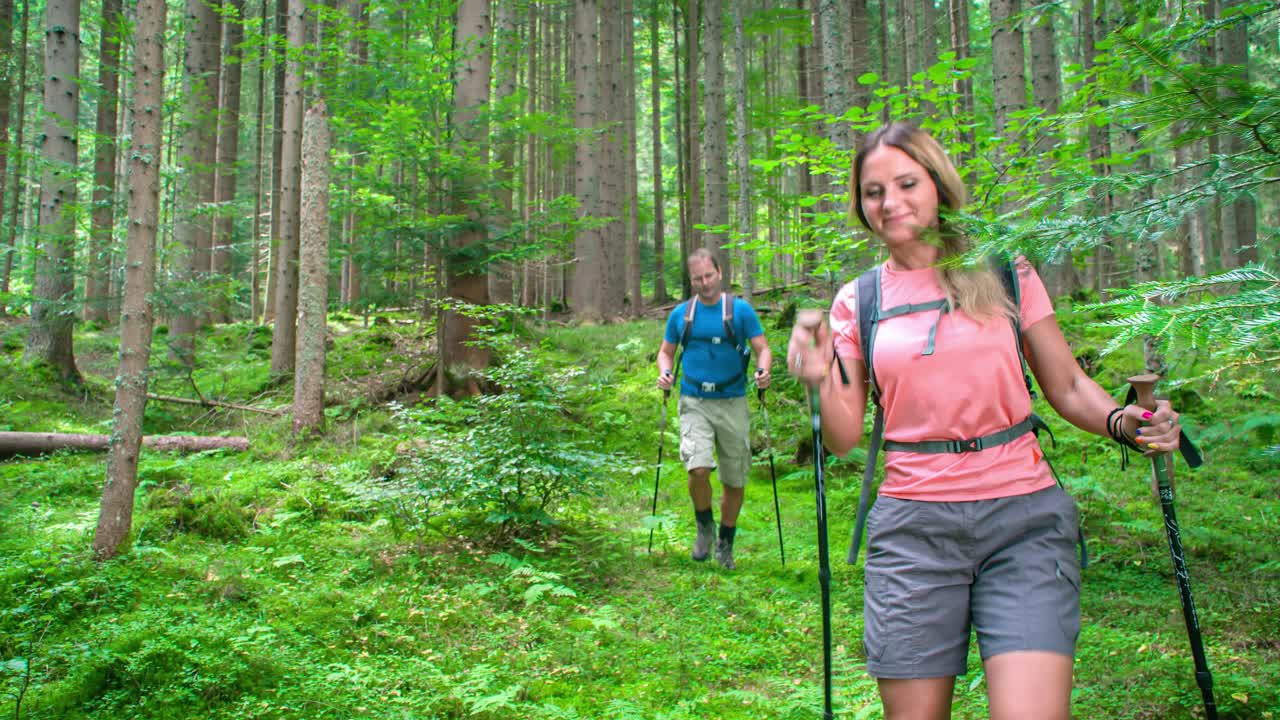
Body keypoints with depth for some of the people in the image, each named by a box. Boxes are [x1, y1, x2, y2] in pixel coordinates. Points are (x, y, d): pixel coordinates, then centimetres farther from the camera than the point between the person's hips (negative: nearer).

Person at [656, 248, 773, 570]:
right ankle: (704, 526, 8)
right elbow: (665, 351, 17)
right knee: (698, 468, -21)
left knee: (734, 480, 6)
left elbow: (762, 348, 1)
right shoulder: (681, 314, 7)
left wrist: (763, 370, -21)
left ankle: (726, 543, 27)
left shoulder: (740, 309, 1)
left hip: (732, 402, 0)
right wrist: (665, 372, -4)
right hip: (694, 403, 0)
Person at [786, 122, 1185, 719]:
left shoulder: (1005, 273, 6)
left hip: (1023, 517, 0)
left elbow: (1068, 388, 10)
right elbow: (846, 440, 6)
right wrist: (820, 382, -13)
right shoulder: (856, 302, 7)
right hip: (913, 528, 1)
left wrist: (1123, 423, -10)